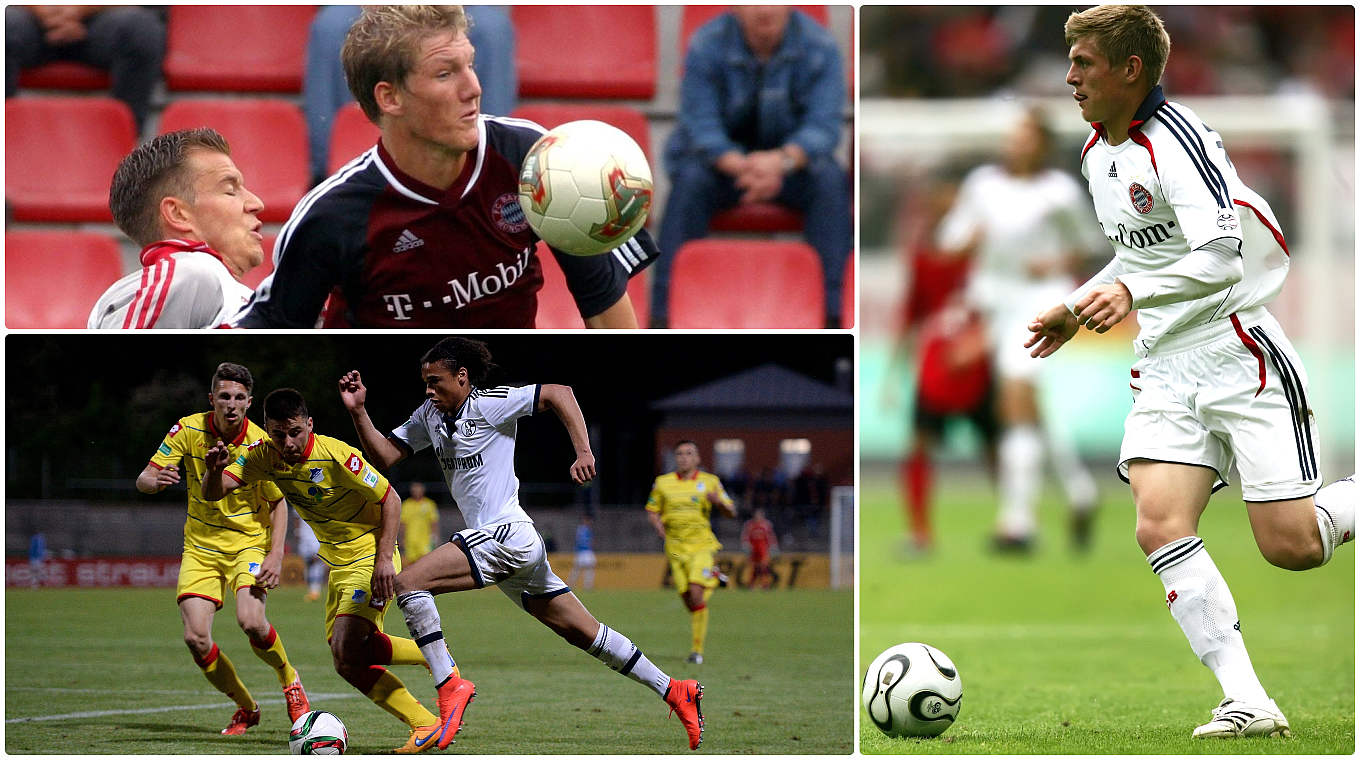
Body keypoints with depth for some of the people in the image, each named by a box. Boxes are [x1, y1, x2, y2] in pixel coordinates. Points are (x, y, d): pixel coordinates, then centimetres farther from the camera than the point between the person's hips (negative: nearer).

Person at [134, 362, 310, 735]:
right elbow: (144, 479, -11)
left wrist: (276, 555, -16)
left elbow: (278, 503, -3)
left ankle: (290, 680, 5)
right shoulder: (189, 430, -10)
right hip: (201, 548, 2)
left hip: (249, 544, -2)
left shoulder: (261, 444, -14)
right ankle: (246, 707, 11)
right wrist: (155, 480, -36)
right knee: (196, 638, -13)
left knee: (251, 621, -27)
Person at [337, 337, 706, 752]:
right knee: (583, 632, 11)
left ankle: (450, 687, -22)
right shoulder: (430, 415, 14)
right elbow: (384, 455, 12)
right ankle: (673, 691, 17)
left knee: (409, 583, -20)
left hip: (507, 533, -9)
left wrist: (584, 452, -21)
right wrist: (358, 411, -2)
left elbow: (559, 393, -12)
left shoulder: (490, 404, -8)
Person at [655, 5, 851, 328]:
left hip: (791, 157, 1)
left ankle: (830, 310, -28)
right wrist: (740, 166, -41)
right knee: (690, 180, -32)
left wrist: (783, 160, -42)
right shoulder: (706, 46, -14)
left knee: (831, 180, -30)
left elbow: (823, 124, -20)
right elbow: (701, 123, -20)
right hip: (722, 156, -1)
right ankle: (666, 311, -31)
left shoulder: (819, 46, -13)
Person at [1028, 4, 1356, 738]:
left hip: (1239, 355, -7)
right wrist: (1077, 306, 21)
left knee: (1290, 546, -10)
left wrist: (1130, 294, -40)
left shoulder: (1176, 141, -16)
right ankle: (1249, 703, -15)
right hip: (1166, 373, 7)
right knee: (1160, 527, -15)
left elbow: (1222, 259, -28)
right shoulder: (1098, 154, 12)